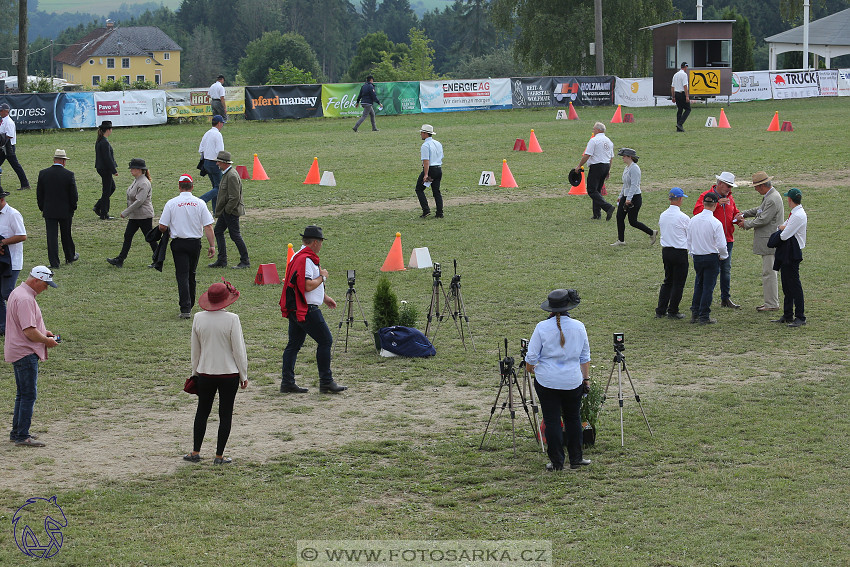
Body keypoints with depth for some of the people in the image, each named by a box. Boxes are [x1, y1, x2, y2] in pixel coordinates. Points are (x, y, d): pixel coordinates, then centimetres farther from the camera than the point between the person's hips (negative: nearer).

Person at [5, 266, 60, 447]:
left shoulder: (18, 292, 13)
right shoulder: (25, 299, -22)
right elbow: (29, 332, -26)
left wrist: (43, 332, 15)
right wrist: (47, 340, -11)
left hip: (17, 352, 11)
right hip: (26, 354, -11)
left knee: (23, 394, 18)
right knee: (29, 395, -7)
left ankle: (17, 432, 25)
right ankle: (22, 437, -5)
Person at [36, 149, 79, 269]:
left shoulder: (43, 173, -5)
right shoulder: (69, 175, -11)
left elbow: (39, 193, 2)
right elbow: (73, 195, -7)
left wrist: (42, 208, 12)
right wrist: (72, 209, 7)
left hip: (49, 211, 1)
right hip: (65, 211, -1)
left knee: (51, 236, 2)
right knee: (66, 235, 16)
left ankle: (54, 262, -2)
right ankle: (70, 257, 33)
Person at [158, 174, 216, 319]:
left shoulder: (171, 203, -6)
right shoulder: (199, 203, -3)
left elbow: (162, 227, -6)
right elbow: (208, 227, -6)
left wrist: (169, 232, 17)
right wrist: (212, 246, -3)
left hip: (178, 243, -2)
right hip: (195, 242, 2)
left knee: (182, 275, -3)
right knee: (191, 274, 18)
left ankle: (185, 309, -13)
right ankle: (190, 304, 30)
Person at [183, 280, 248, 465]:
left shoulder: (199, 318, -2)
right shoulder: (232, 319, -14)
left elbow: (195, 350, 8)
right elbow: (238, 350, -9)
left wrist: (195, 372, 21)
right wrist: (243, 375, 1)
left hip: (205, 373, 3)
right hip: (229, 373, -3)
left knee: (202, 412, 15)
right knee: (225, 414, 6)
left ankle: (195, 452, 18)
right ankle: (219, 456, 8)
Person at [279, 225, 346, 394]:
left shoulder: (297, 256, 17)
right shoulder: (305, 259, -18)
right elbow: (308, 286, -25)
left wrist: (325, 297, 28)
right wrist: (323, 277, -8)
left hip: (295, 310, 11)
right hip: (307, 309, -11)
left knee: (294, 344, 12)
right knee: (325, 341, -4)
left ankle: (287, 383, 13)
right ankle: (326, 382, -2)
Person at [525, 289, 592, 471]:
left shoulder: (542, 327, -9)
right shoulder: (578, 327, -2)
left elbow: (531, 358, -4)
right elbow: (585, 357, 7)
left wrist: (532, 370, 16)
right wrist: (585, 378, 18)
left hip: (547, 381, -2)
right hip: (573, 381, 2)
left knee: (552, 420, 4)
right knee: (573, 418, 16)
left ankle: (556, 461, 7)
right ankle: (576, 458, 20)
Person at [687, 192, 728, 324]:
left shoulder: (693, 220, -1)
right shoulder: (715, 223, -17)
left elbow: (689, 241, 7)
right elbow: (721, 245, -16)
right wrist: (723, 256, 3)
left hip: (697, 257, 5)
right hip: (711, 258, -5)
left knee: (699, 285, 18)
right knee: (708, 286, 3)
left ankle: (695, 314, 21)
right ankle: (704, 316, 6)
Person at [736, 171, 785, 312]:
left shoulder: (773, 200, -20)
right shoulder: (769, 196, 13)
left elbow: (763, 220, -21)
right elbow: (760, 210, 24)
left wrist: (746, 224, -7)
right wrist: (744, 214, 10)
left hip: (769, 241, -11)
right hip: (769, 241, 11)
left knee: (769, 273, -7)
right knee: (768, 272, 15)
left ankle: (772, 304, -3)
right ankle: (771, 301, 21)